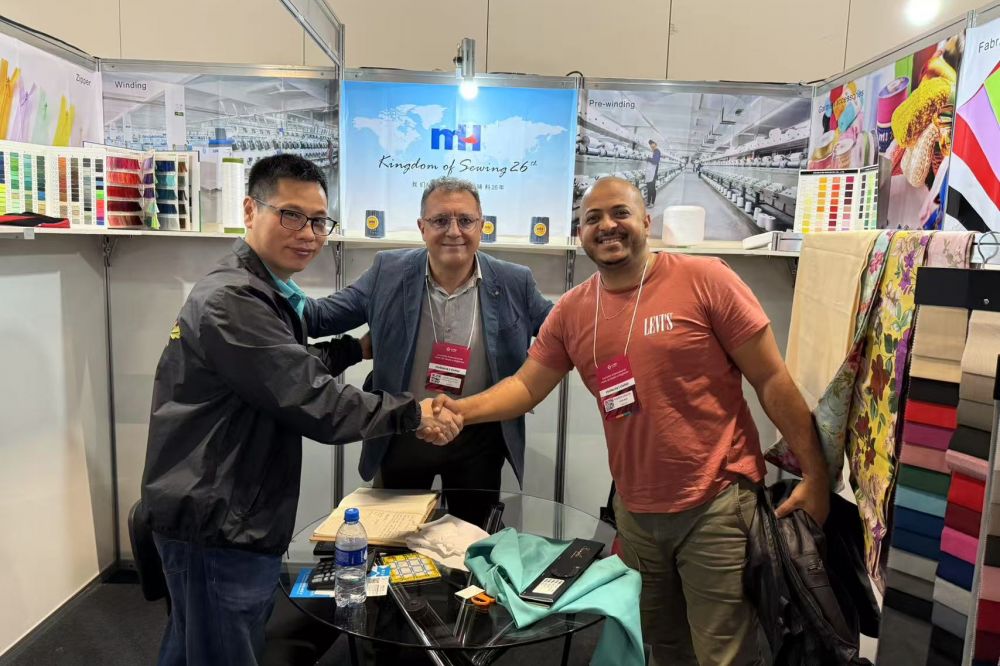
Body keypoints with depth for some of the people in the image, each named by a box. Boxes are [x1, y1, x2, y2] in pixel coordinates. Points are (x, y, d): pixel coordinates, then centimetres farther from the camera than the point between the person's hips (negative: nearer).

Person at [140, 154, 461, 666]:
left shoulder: (265, 292, 11)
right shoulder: (232, 300, -24)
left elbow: (293, 368, 22)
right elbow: (315, 404, -27)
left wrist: (360, 347, 15)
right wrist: (413, 415, -18)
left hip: (230, 515, 10)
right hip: (216, 524, -10)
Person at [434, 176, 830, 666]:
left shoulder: (704, 279, -11)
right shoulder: (571, 311, 1)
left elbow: (772, 379, -8)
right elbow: (525, 386, 6)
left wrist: (814, 474, -7)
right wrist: (462, 409, -12)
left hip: (717, 503, -4)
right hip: (635, 512, 5)